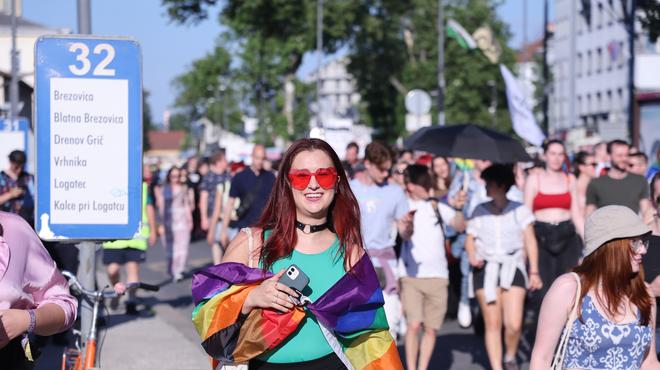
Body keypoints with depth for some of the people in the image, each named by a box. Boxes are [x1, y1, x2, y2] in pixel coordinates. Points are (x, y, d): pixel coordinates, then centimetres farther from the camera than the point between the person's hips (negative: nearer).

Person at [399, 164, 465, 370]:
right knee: (413, 324, -12)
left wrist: (458, 208, -16)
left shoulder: (438, 206, 6)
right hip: (411, 275, -2)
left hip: (437, 275, 3)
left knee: (431, 328, 5)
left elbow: (460, 226, 1)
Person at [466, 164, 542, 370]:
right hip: (486, 269, 1)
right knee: (492, 324, -2)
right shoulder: (480, 211, 12)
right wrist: (472, 256, -8)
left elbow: (530, 242, 6)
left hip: (513, 267, -1)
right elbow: (470, 239, 13)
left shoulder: (519, 210, 7)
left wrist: (534, 272, 0)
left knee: (514, 324, -11)